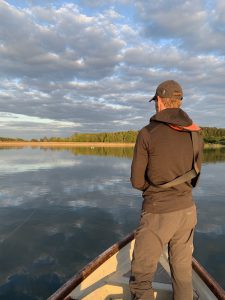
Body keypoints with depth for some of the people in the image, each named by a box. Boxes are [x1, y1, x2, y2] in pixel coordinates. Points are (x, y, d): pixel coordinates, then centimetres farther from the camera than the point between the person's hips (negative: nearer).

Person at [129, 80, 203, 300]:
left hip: (157, 213, -5)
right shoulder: (196, 135, 2)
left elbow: (137, 181, -9)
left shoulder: (147, 134, -14)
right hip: (187, 210, 6)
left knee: (141, 277, 11)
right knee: (183, 273, 20)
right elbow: (193, 178, 10)